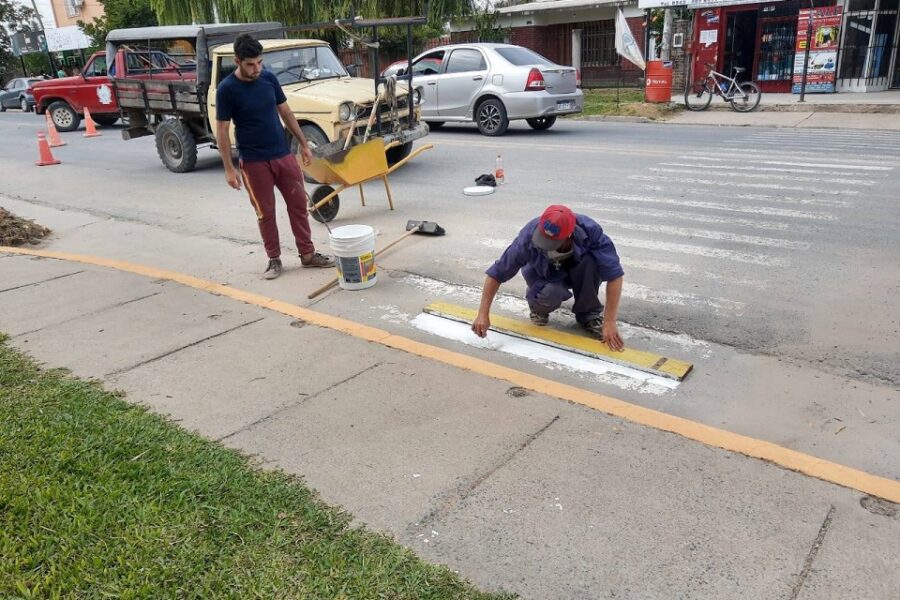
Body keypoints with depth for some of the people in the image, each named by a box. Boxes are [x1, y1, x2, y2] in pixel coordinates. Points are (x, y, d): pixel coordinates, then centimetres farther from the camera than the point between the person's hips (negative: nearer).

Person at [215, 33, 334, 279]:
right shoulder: (227, 89, -11)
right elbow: (222, 130, -8)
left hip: (283, 155, 4)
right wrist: (229, 169, -12)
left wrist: (303, 144, 10)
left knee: (298, 203, 7)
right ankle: (274, 259, 20)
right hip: (254, 162, -4)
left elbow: (285, 112, 11)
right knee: (265, 212, 5)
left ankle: (307, 254, 18)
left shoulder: (269, 78, 0)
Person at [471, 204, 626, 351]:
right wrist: (483, 314, -29)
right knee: (551, 293, -36)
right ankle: (538, 304, 2)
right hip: (545, 275, -1)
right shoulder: (529, 237, -35)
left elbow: (614, 274, -33)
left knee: (590, 261, -34)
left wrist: (609, 322, -36)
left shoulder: (590, 231, -35)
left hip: (578, 269, 1)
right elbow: (497, 273, -27)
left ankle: (589, 313, -8)